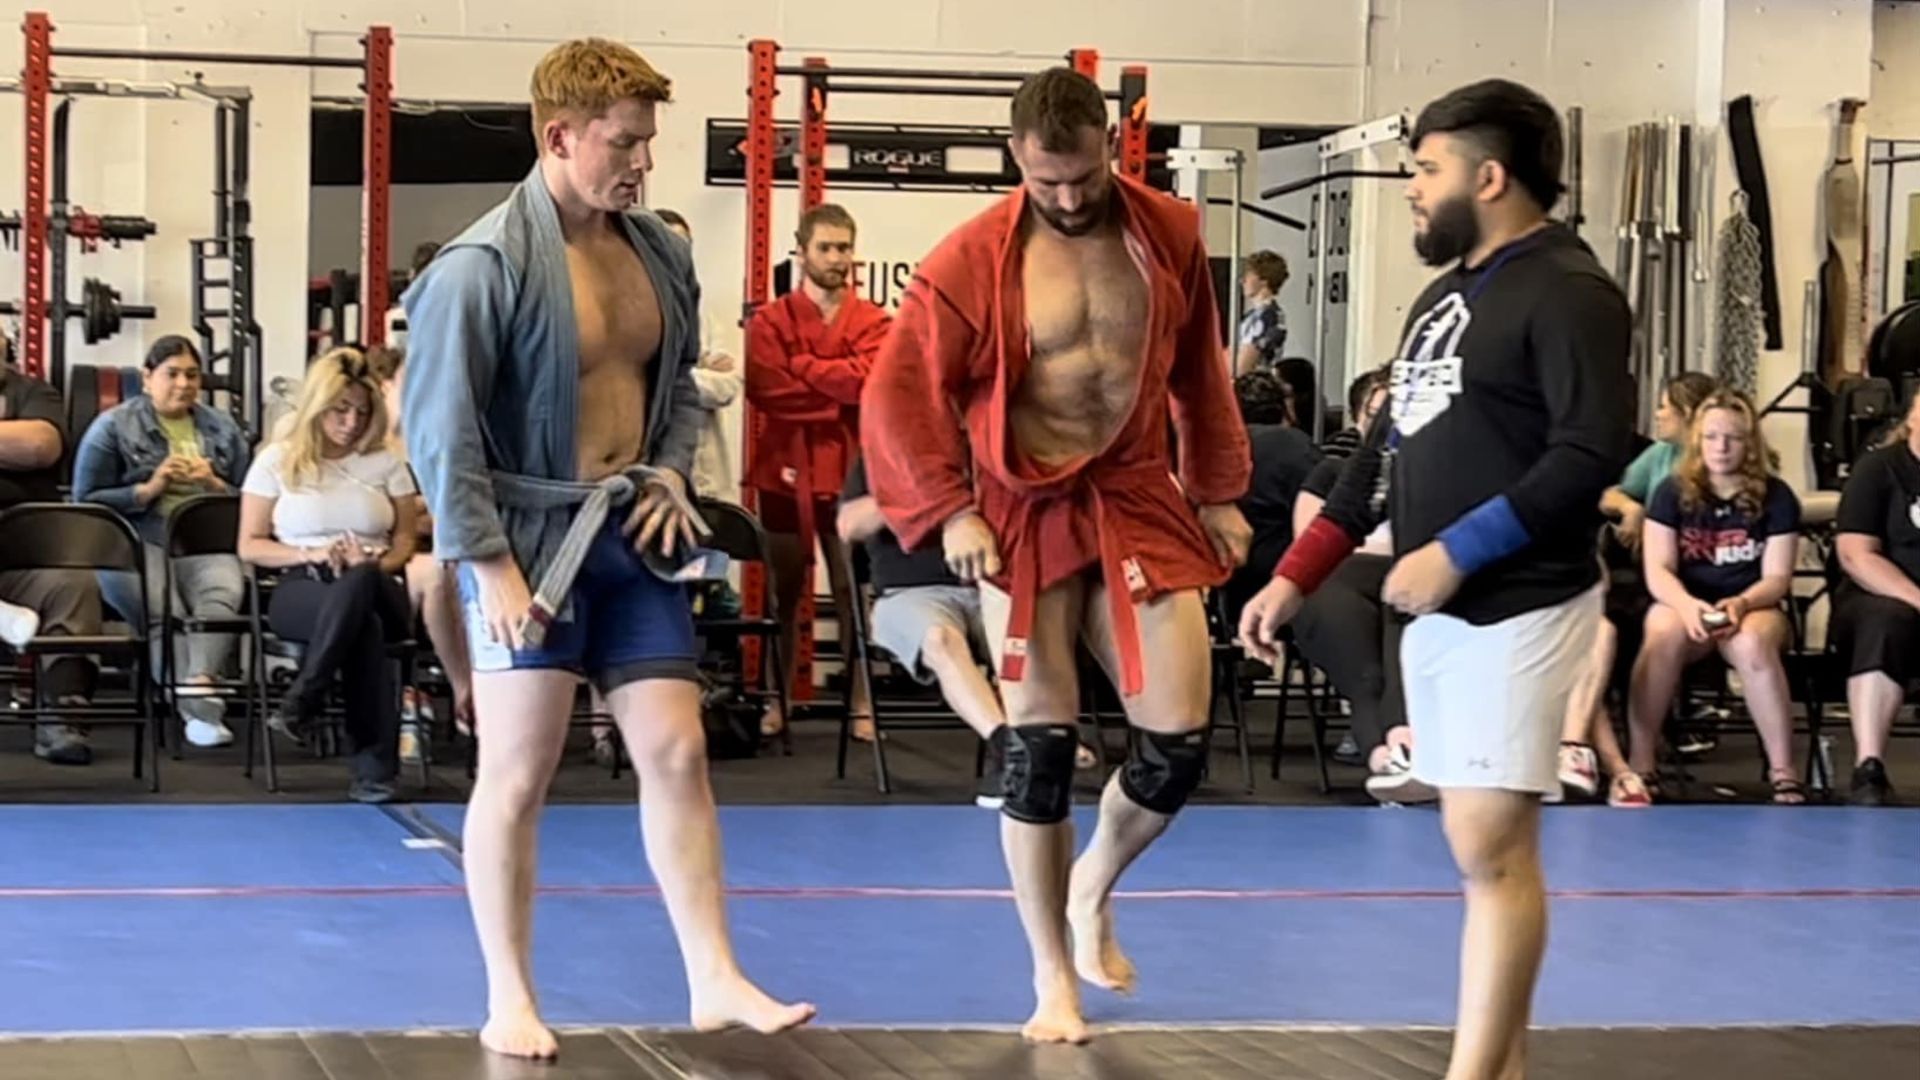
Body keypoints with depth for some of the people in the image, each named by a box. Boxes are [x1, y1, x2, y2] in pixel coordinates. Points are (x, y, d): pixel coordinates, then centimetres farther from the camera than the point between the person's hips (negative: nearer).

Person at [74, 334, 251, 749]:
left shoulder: (223, 430, 22)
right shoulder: (112, 427, 12)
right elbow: (87, 501, 6)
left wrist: (215, 485, 0)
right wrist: (150, 488, -5)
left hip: (205, 544, 2)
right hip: (137, 544, -2)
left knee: (223, 591, -35)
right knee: (164, 611, -35)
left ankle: (198, 685, -53)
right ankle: (200, 705, -42)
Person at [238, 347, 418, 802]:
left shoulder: (386, 464, 16)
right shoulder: (278, 461, 10)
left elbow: (405, 540, 14)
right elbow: (250, 546, 7)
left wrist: (375, 563, -11)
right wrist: (312, 554, -10)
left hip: (375, 589, 2)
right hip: (301, 588, -2)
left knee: (359, 583, -42)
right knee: (364, 625, -41)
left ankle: (303, 701, -41)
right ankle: (375, 765, -39)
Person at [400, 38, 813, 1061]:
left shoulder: (661, 253, 6)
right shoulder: (484, 266, -15)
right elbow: (440, 428, -15)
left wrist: (672, 470, 4)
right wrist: (488, 563, -17)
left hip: (631, 536, 6)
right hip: (529, 543, -6)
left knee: (677, 753, 5)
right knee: (517, 774, 0)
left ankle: (714, 980, 11)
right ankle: (508, 1000, 11)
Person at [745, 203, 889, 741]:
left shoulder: (873, 322, 6)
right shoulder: (771, 321, 4)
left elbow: (869, 376, -13)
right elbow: (768, 388, -11)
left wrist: (801, 366, -9)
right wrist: (839, 392, -12)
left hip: (851, 474, 0)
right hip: (787, 472, 0)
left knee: (854, 592, 0)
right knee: (784, 591, 6)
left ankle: (861, 705, 3)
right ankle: (776, 702, 12)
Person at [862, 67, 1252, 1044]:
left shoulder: (1171, 233, 0)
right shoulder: (973, 259, -10)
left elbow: (1201, 371, 13)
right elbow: (897, 392, -7)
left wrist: (1219, 490, 12)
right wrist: (949, 511, -13)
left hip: (1141, 502, 3)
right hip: (1026, 516, -3)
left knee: (1178, 741, -2)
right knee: (1038, 746, 0)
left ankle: (1092, 892, 29)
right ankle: (1051, 976, 14)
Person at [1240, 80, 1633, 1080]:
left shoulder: (1567, 292, -10)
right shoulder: (1444, 295, 17)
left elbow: (1593, 453, -20)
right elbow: (1384, 448, 21)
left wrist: (1457, 552, -20)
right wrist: (1294, 577, 16)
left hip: (1517, 609, -9)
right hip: (1435, 612, 9)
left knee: (1491, 849, -9)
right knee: (1480, 843, 11)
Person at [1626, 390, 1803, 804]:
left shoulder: (1776, 496, 1)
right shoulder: (1673, 492, 2)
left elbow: (1777, 577, -3)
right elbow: (1658, 571, -3)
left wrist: (1740, 604, -25)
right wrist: (1687, 604, -25)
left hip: (1754, 607, 0)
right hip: (1683, 604, 0)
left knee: (1751, 643, -38)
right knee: (1664, 634, -37)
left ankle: (1783, 769, -29)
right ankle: (1640, 763, -30)